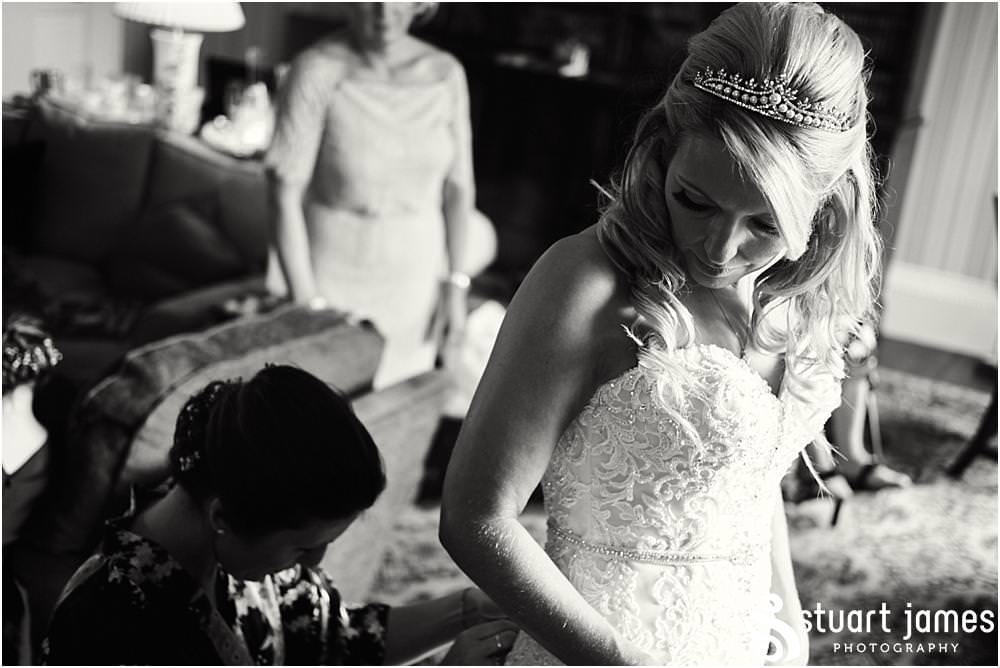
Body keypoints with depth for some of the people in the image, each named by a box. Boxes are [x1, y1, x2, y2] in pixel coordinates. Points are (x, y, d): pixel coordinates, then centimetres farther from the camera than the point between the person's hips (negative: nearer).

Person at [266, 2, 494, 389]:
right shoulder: (316, 72, -15)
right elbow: (285, 196, -14)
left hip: (415, 274, 3)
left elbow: (458, 187, 3)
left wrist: (456, 286, 1)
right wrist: (306, 305, -15)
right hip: (335, 274, -3)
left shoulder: (445, 74, -4)